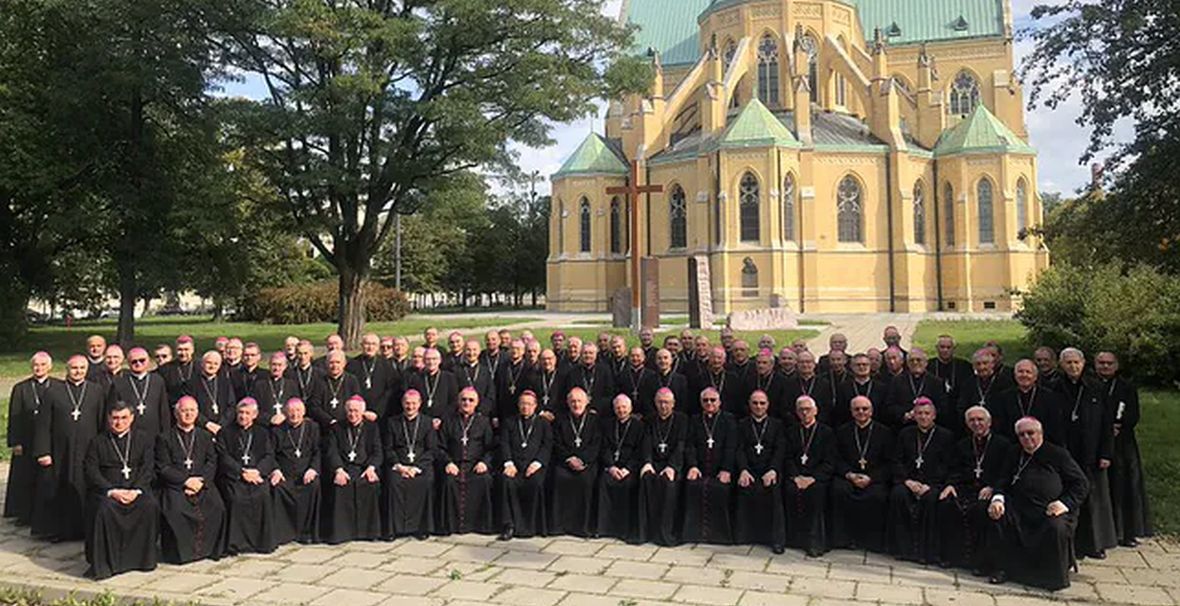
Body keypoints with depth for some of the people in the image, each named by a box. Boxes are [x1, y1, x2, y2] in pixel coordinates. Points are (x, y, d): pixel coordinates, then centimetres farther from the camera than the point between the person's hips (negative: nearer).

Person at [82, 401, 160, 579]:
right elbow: (91, 472, 1)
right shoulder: (97, 442, 14)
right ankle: (102, 563, -24)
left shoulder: (144, 440, 16)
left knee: (150, 505, -30)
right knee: (104, 509, -34)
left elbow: (147, 469, 5)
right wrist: (112, 491, -15)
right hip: (105, 490, 0)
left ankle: (142, 558, -17)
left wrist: (136, 490, -14)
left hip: (136, 489, 1)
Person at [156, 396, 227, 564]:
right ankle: (181, 551, -12)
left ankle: (208, 548, -6)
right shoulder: (164, 437, 8)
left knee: (216, 506, -24)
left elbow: (211, 463, 9)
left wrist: (200, 481, -9)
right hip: (175, 485, -2)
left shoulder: (205, 436, 18)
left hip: (202, 483, 2)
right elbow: (163, 468, 0)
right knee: (176, 510, -31)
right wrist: (186, 480, -12)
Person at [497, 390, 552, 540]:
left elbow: (547, 446, 7)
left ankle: (530, 526, -21)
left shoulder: (543, 423, 21)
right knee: (507, 482, -32)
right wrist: (508, 463, -9)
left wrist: (537, 463, -11)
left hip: (534, 465, -1)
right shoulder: (509, 422, 23)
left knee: (535, 483, -33)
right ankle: (509, 526, -27)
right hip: (513, 464, 1)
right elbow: (504, 444, 9)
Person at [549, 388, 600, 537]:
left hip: (587, 462, -1)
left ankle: (583, 525, -21)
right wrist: (569, 459, -10)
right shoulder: (560, 420, 16)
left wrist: (582, 460, -13)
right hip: (564, 461, 1)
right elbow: (556, 444, 7)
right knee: (560, 478, -29)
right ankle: (559, 524, -22)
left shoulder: (594, 420, 13)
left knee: (585, 479, -31)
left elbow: (596, 446, 3)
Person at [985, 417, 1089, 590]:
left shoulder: (1058, 454, 6)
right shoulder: (1015, 455, 19)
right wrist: (997, 498, -7)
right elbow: (1003, 483, 16)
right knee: (997, 516, -21)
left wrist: (1065, 503, -14)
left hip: (1052, 510, -4)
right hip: (1020, 510, 4)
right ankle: (1001, 568, -8)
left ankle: (1055, 576, -9)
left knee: (1057, 528, -33)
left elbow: (1081, 484, 3)